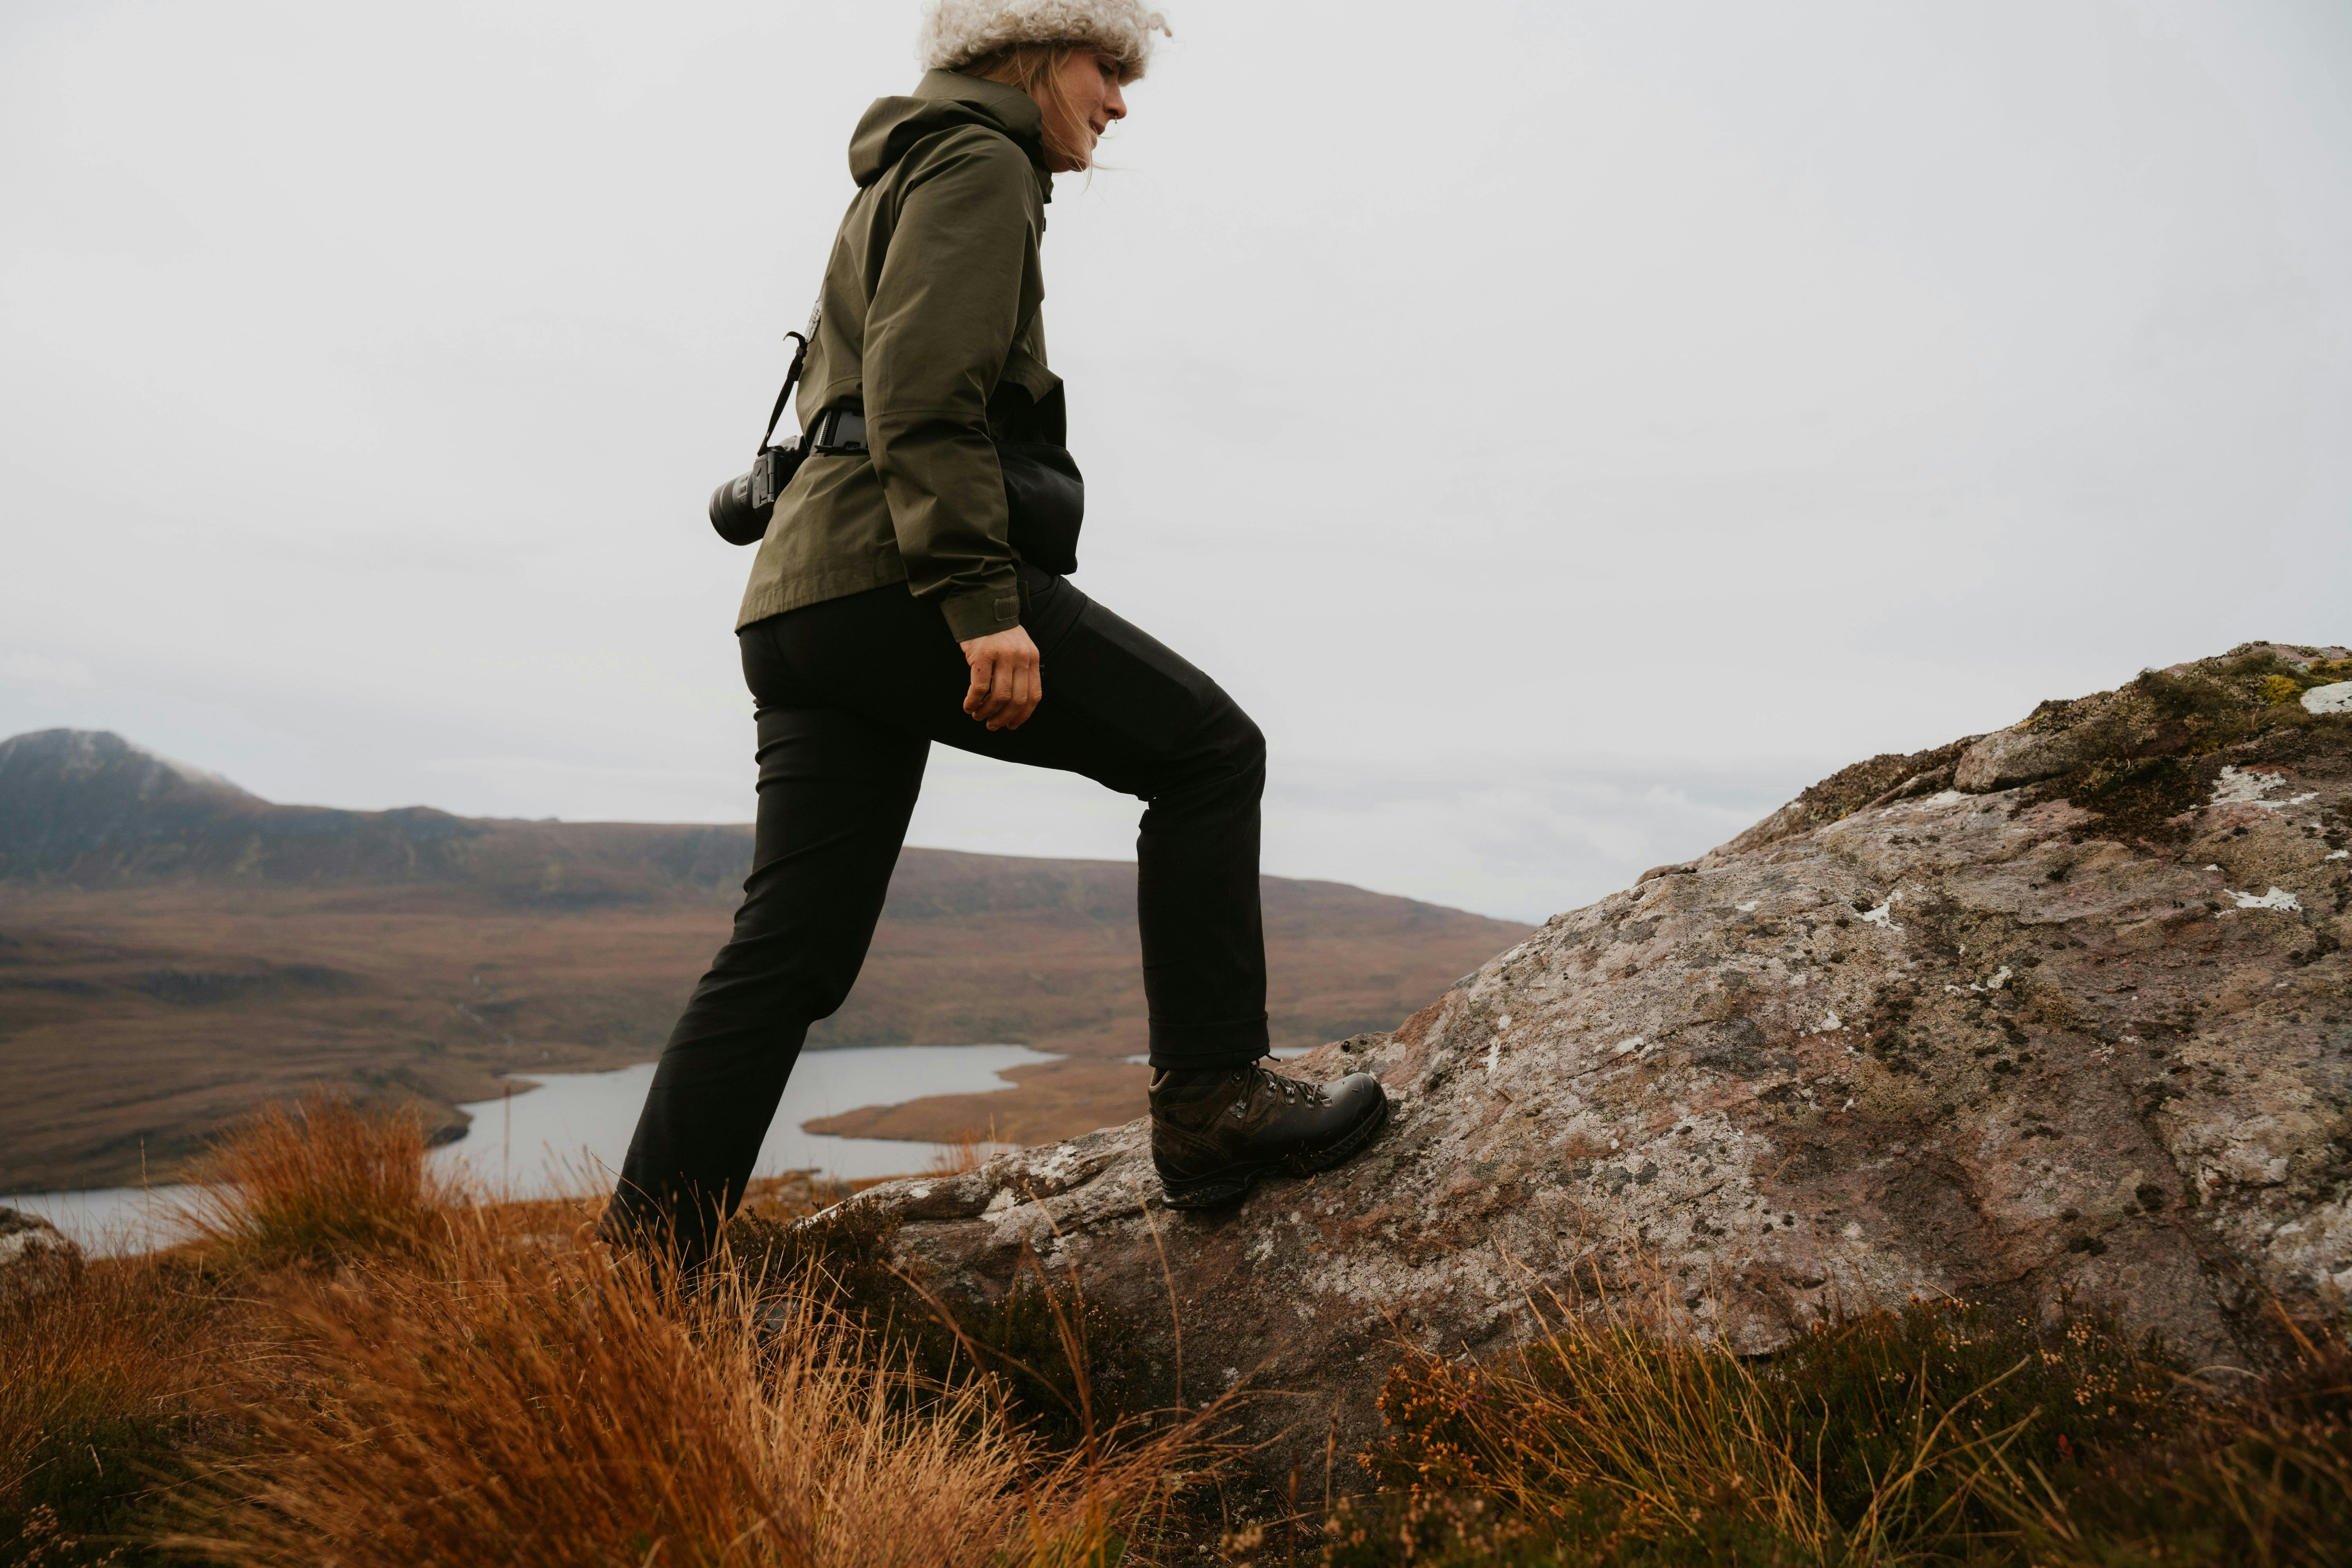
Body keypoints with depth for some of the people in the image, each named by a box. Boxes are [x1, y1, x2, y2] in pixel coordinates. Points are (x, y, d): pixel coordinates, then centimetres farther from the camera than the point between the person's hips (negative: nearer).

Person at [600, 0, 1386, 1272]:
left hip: (803, 598, 10)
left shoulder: (900, 176, 32)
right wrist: (982, 600, -22)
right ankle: (1212, 1099, -3)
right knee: (1206, 750, -2)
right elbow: (922, 391, -15)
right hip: (891, 573, -10)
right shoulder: (978, 162, 1)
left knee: (789, 955, 5)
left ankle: (641, 1266, 7)